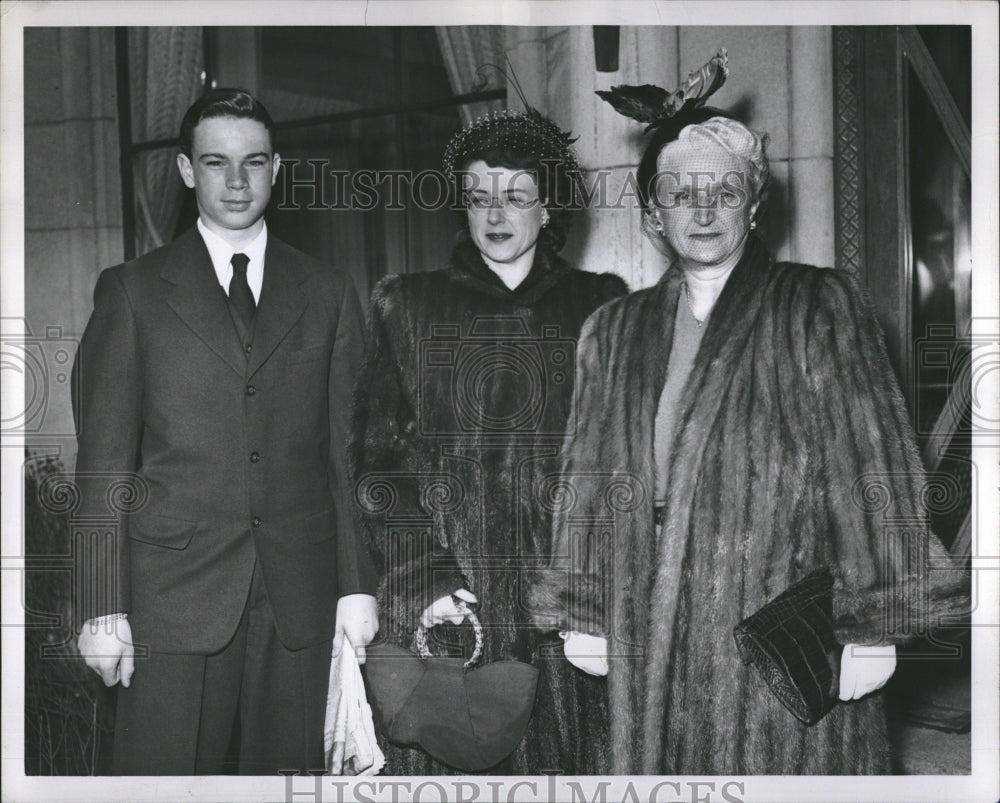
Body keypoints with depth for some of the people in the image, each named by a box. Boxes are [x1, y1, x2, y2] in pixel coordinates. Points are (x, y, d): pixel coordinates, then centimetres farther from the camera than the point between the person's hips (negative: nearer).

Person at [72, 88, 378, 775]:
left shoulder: (328, 292, 10)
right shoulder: (133, 291, 5)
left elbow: (350, 445, 8)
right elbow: (106, 458, 2)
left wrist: (358, 584, 2)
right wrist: (104, 608, -4)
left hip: (301, 595, 2)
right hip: (174, 593, -1)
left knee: (290, 770, 7)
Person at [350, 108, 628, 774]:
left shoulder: (598, 306, 9)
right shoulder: (409, 307, 8)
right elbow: (376, 457, 3)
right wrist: (427, 576, -8)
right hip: (442, 611, 0)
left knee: (561, 763, 3)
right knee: (446, 763, 1)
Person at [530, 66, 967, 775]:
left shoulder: (819, 308, -1)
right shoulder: (614, 331, 10)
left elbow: (870, 467, -7)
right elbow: (591, 481, 11)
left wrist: (871, 627, -12)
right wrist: (583, 614, 8)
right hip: (652, 647, 3)